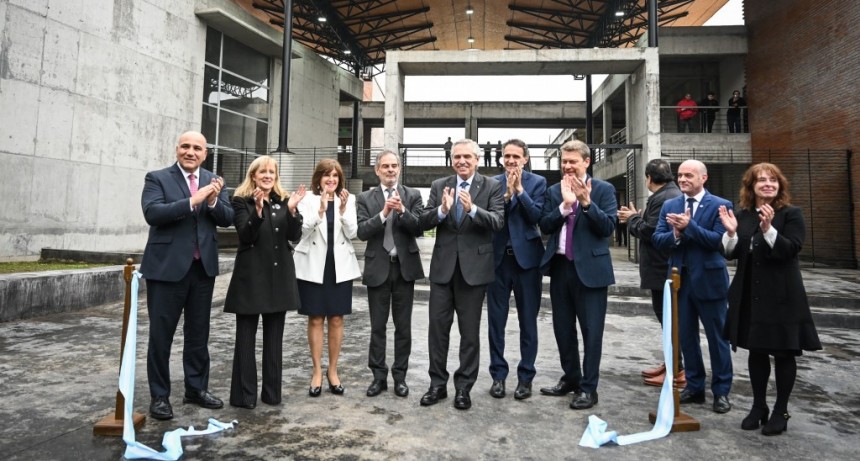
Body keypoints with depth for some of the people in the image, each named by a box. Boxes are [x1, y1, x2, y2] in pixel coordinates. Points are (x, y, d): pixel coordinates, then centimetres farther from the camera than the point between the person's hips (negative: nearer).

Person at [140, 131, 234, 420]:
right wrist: (192, 201, -27)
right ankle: (159, 395, 18)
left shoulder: (214, 181, 9)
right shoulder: (157, 178, -2)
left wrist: (214, 200, -18)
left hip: (203, 267, 4)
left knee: (198, 333, 13)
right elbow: (152, 213, -17)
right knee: (161, 334, 5)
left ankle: (197, 389, 26)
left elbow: (228, 219, 1)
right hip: (167, 267, -4)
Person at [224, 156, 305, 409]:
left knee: (274, 337, 10)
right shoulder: (242, 201, -1)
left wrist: (292, 210, -17)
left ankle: (272, 391, 19)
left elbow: (295, 236, -1)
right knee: (246, 337, 5)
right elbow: (246, 235, -13)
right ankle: (244, 394, 15)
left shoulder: (283, 201, 9)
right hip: (251, 275, -3)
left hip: (279, 275, 4)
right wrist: (258, 210, -28)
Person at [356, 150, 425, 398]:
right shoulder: (365, 198, 3)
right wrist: (383, 213, -21)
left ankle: (400, 376, 21)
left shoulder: (413, 196, 3)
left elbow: (418, 229, -6)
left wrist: (402, 210, -22)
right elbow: (362, 232, -9)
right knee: (377, 326, 8)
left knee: (403, 326, 8)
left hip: (405, 267, 0)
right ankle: (379, 376, 21)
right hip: (378, 268, 0)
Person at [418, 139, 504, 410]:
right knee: (437, 327, 8)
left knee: (470, 331, 8)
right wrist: (442, 210, -22)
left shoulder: (492, 187, -1)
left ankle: (464, 387, 23)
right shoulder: (439, 186, 6)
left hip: (474, 267, -2)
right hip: (443, 266, 3)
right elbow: (423, 222, -1)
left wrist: (472, 209, -30)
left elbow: (498, 221, -14)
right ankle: (438, 384, 23)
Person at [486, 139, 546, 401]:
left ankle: (525, 377, 20)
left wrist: (519, 190, -13)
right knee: (496, 319, 7)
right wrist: (507, 194, -16)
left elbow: (537, 216, -9)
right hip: (498, 257, 1)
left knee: (528, 320, 7)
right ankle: (498, 375, 20)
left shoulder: (537, 182, 3)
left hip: (527, 257, -1)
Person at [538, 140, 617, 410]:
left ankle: (588, 387, 14)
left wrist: (586, 202, -21)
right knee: (563, 329, 14)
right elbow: (545, 226, -2)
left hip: (590, 268, -4)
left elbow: (608, 227, -11)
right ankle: (570, 378, 31)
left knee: (591, 330, 2)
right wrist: (565, 204, -14)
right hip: (560, 267, 5)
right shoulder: (554, 191, 9)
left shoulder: (604, 190, -1)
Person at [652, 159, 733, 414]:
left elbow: (718, 240, -17)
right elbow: (657, 239, 0)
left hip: (709, 280, -4)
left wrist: (688, 226, -24)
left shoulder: (720, 205, -6)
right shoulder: (669, 206, 7)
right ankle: (694, 386, 26)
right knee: (686, 336, 12)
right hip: (680, 279, 4)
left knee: (717, 337, 7)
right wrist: (676, 234, -19)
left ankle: (721, 391, 20)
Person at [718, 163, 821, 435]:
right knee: (756, 351, 13)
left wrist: (768, 229, -29)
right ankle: (758, 406, 28)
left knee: (783, 352, 7)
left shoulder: (791, 214, -5)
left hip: (781, 295, -4)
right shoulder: (741, 215, 5)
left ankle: (780, 411, 22)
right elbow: (732, 254, 3)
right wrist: (731, 232, -14)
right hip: (750, 295, 4)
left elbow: (791, 250, -16)